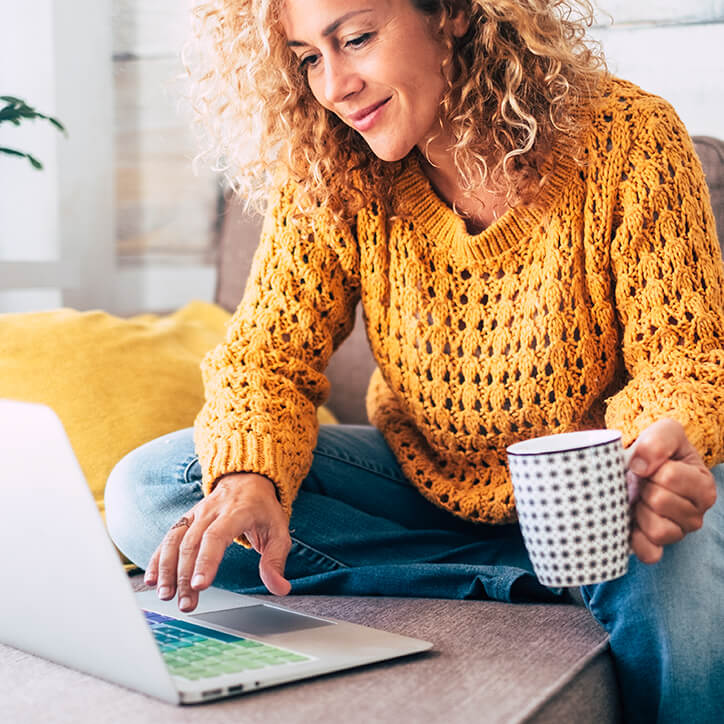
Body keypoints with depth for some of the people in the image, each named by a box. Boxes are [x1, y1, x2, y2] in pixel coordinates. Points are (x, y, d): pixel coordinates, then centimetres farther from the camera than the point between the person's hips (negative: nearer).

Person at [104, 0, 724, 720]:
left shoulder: (626, 137, -16)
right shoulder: (325, 177, -9)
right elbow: (268, 353, -10)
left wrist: (662, 450, -38)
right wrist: (249, 479, -33)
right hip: (424, 481, 5)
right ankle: (528, 584, -17)